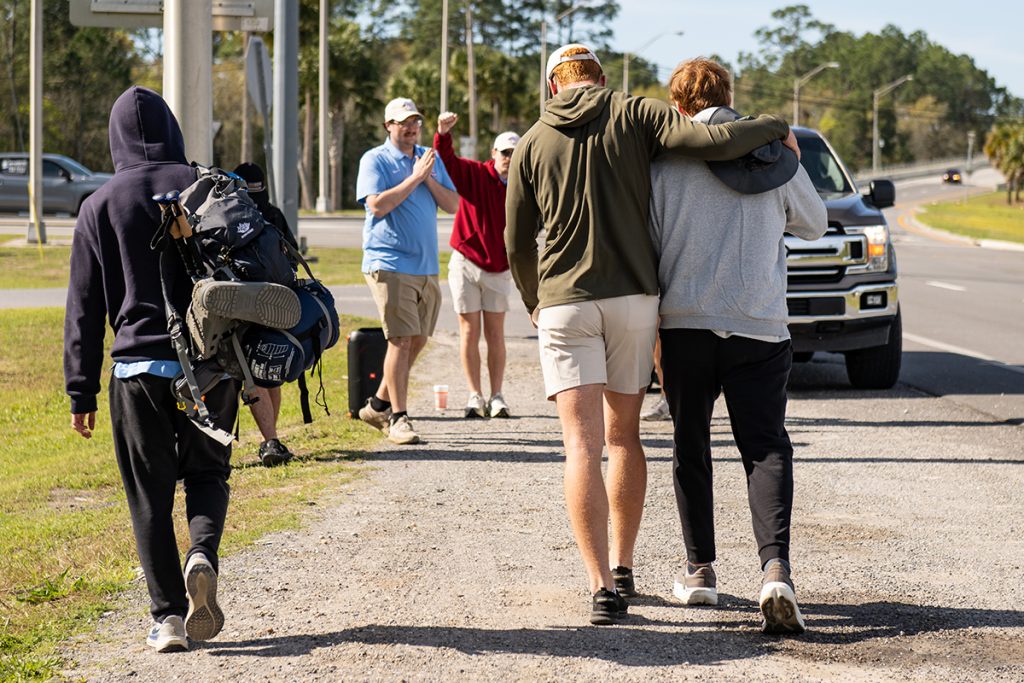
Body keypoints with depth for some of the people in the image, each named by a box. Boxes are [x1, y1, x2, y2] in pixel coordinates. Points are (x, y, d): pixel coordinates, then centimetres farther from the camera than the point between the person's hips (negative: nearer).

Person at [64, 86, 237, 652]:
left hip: (138, 369, -1)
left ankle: (168, 615, 2)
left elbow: (84, 308, 3)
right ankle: (202, 555, -11)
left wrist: (82, 392, 6)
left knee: (149, 495, 7)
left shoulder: (101, 206, 2)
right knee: (207, 473, 17)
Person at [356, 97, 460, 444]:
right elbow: (377, 205, -15)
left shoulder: (431, 159, 16)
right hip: (389, 264, -7)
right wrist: (414, 178, -14)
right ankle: (397, 418, -9)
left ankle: (379, 405, 23)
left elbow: (453, 204, 10)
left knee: (417, 341, 10)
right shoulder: (375, 160, -2)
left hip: (426, 266, 7)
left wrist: (429, 180, -5)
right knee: (401, 340, -12)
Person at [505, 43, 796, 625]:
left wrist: (532, 301, 29)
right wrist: (776, 129, 5)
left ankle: (603, 588, -17)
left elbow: (518, 244, 10)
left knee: (583, 446, -6)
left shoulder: (532, 145, 6)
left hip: (564, 304, -1)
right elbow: (713, 141, -14)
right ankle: (623, 569, 25)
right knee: (623, 436, 17)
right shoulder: (635, 116, 1)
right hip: (634, 298, 1)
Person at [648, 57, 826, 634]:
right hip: (761, 327, 1)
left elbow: (647, 244, -1)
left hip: (686, 322, -1)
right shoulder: (778, 157, 4)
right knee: (766, 447, 0)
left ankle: (700, 570, 16)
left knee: (691, 446, 15)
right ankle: (776, 568, -20)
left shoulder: (666, 160, -3)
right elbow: (815, 224, 19)